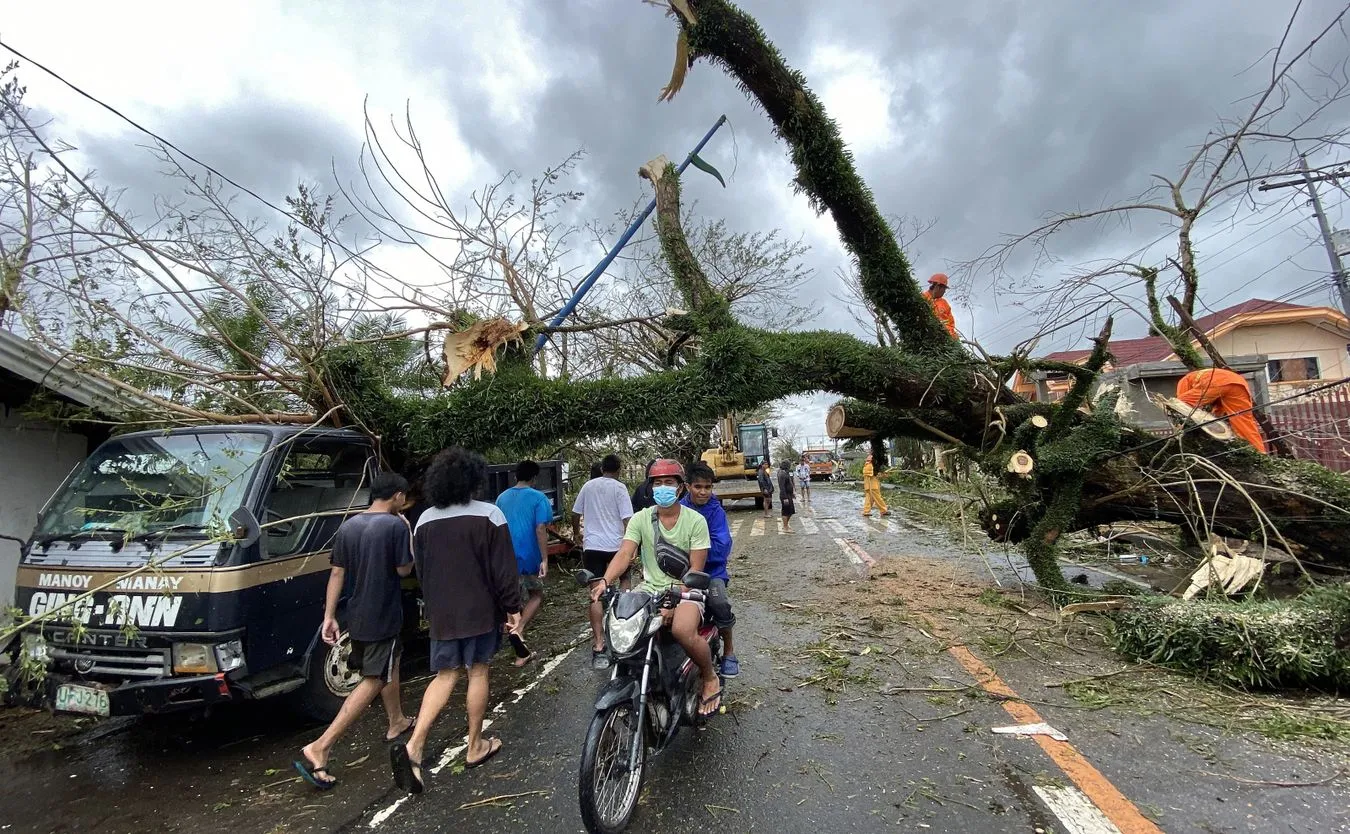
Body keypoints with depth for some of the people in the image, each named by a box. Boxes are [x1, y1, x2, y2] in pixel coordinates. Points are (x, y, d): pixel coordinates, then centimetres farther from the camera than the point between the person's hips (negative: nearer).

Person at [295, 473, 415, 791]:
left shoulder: (348, 526, 3)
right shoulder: (396, 525, -17)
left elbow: (337, 573, 3)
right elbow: (404, 569, -11)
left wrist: (329, 616, 6)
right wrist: (407, 533, -1)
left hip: (357, 616, 8)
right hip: (383, 618, -8)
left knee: (390, 665, 25)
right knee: (373, 681, 0)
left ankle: (397, 723, 41)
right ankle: (318, 749, -6)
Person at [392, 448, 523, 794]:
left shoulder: (424, 521, 0)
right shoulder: (489, 515, -13)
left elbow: (421, 571, 10)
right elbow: (504, 569, -13)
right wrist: (512, 607, -3)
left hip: (442, 613, 4)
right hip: (481, 610, -3)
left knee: (444, 675, 13)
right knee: (478, 671, 10)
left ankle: (413, 746, -1)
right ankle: (475, 747, 22)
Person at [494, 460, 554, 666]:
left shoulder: (502, 497, 10)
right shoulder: (538, 498, -8)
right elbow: (540, 529, -17)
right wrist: (544, 560, -16)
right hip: (529, 556, -5)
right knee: (537, 595, 15)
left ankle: (521, 653, 17)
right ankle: (518, 630, -9)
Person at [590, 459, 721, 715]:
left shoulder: (695, 521, -4)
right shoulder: (640, 519, 4)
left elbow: (696, 570, -9)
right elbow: (624, 553, -9)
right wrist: (605, 581, -29)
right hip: (650, 589, 4)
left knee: (683, 630, -33)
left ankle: (710, 679, -2)